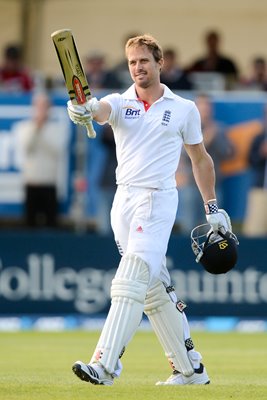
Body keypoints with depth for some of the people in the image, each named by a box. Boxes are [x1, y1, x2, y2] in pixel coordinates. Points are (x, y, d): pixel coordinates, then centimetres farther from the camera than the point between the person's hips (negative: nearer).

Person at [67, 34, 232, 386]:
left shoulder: (184, 109, 4)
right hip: (124, 199, 5)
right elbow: (102, 111, -17)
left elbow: (200, 158, 13)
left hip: (158, 199, -5)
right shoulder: (120, 103, 8)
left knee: (131, 282, -18)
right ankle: (191, 369, 19)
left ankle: (105, 365, -26)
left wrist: (212, 208, 13)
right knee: (155, 289, 9)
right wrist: (85, 111, -41)